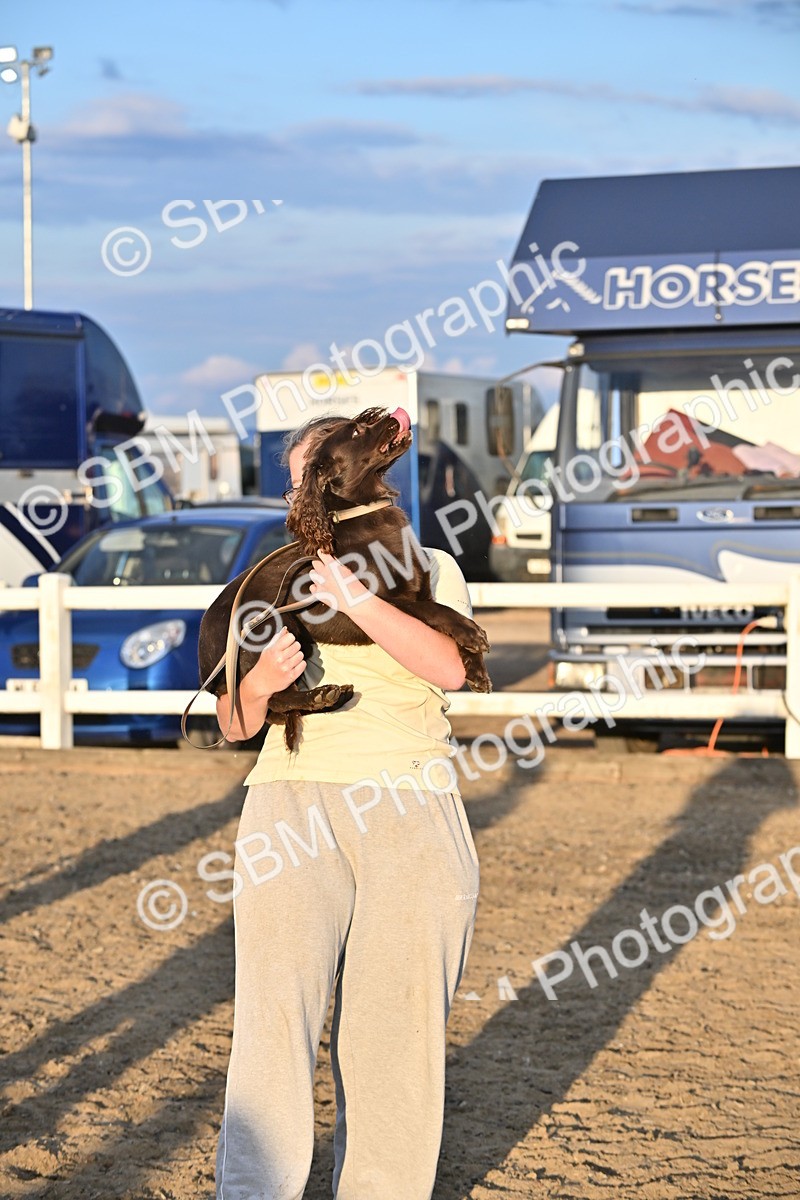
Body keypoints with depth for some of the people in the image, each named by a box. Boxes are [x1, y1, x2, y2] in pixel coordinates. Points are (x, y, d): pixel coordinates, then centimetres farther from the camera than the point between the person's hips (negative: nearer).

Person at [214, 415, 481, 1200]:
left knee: (396, 1020, 0)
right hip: (294, 802, 1)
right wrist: (260, 684, -11)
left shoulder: (430, 572, 11)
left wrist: (356, 599, -22)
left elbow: (450, 667, -10)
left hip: (411, 815, 0)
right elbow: (234, 724, 12)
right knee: (277, 1008, -13)